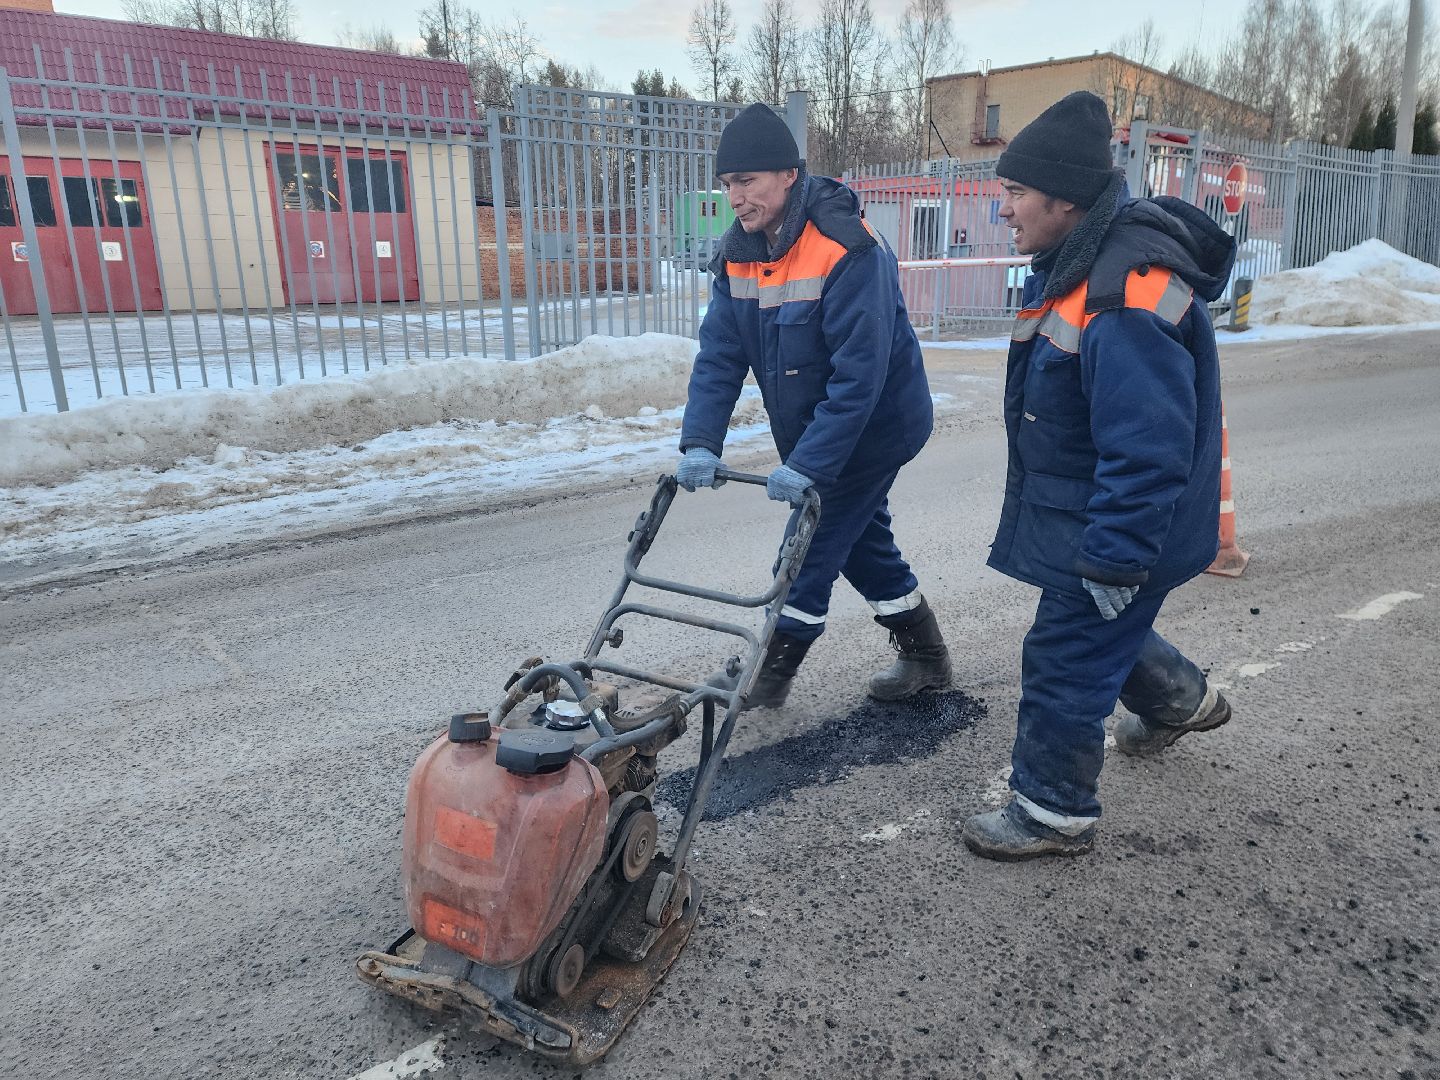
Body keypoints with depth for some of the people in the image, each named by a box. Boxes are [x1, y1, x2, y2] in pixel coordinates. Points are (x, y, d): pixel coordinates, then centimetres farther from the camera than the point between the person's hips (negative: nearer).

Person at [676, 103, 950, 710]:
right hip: (810, 431, 8)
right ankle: (925, 658, 33)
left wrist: (808, 464, -32)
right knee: (860, 539, 17)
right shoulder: (738, 254, -4)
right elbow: (719, 355, -8)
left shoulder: (849, 250, -27)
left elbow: (859, 374, -30)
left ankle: (774, 670, 12)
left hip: (875, 426, -8)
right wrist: (700, 443, -20)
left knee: (816, 541, -5)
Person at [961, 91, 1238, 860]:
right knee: (1098, 626, 29)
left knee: (1066, 661, 2)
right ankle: (1182, 701, 55)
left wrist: (1115, 561, -26)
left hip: (1120, 527, -10)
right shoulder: (1080, 263, 4)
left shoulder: (1125, 302, -31)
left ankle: (1053, 813, 21)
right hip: (1083, 511, 10)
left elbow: (1149, 450, -32)